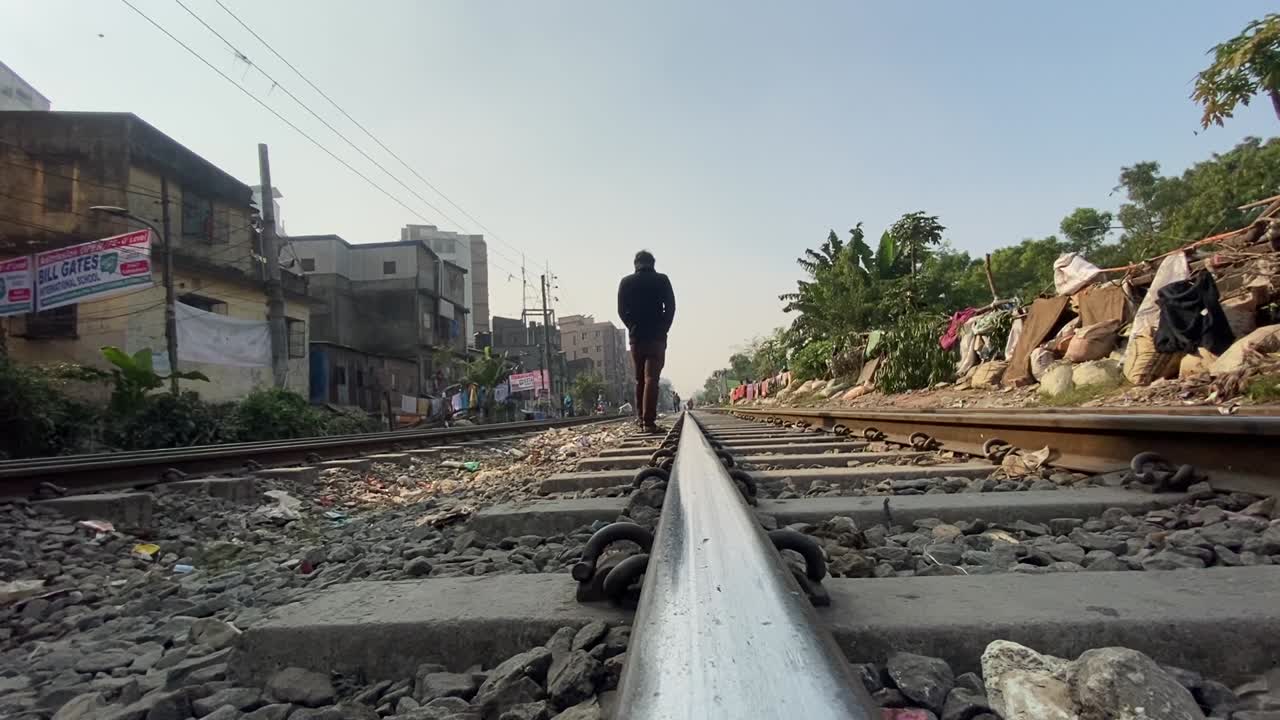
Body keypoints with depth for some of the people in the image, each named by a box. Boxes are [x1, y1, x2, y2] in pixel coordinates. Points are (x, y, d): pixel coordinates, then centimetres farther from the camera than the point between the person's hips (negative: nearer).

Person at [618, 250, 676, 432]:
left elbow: (622, 310, 2)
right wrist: (663, 329, 6)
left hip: (636, 337, 2)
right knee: (651, 378, -8)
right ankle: (649, 421, -16)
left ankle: (642, 419, 11)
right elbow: (670, 307, -3)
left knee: (639, 379, 11)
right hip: (656, 336, -2)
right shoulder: (661, 280, 2)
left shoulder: (626, 282, 6)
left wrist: (634, 327, 10)